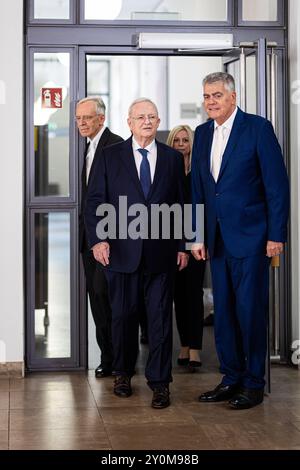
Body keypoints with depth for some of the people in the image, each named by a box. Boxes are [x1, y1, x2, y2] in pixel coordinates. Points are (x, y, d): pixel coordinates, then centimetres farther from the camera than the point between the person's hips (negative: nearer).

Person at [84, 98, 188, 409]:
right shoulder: (110, 156, 6)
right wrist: (97, 239, -11)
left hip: (161, 252, 1)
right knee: (123, 314, 9)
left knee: (160, 317, 1)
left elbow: (181, 204, 10)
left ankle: (159, 381, 8)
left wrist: (183, 245, 5)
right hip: (122, 251, 0)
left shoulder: (173, 158, 9)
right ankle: (123, 372, 27)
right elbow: (95, 200, 1)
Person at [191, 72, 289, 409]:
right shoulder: (203, 133, 12)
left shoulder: (258, 128, -6)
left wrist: (276, 235, -12)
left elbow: (277, 184, -8)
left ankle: (254, 384, 10)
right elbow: (198, 188, 14)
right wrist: (197, 236, 10)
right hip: (217, 239, 6)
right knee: (223, 312, 10)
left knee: (250, 310, -2)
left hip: (249, 236, -6)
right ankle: (232, 378, 21)